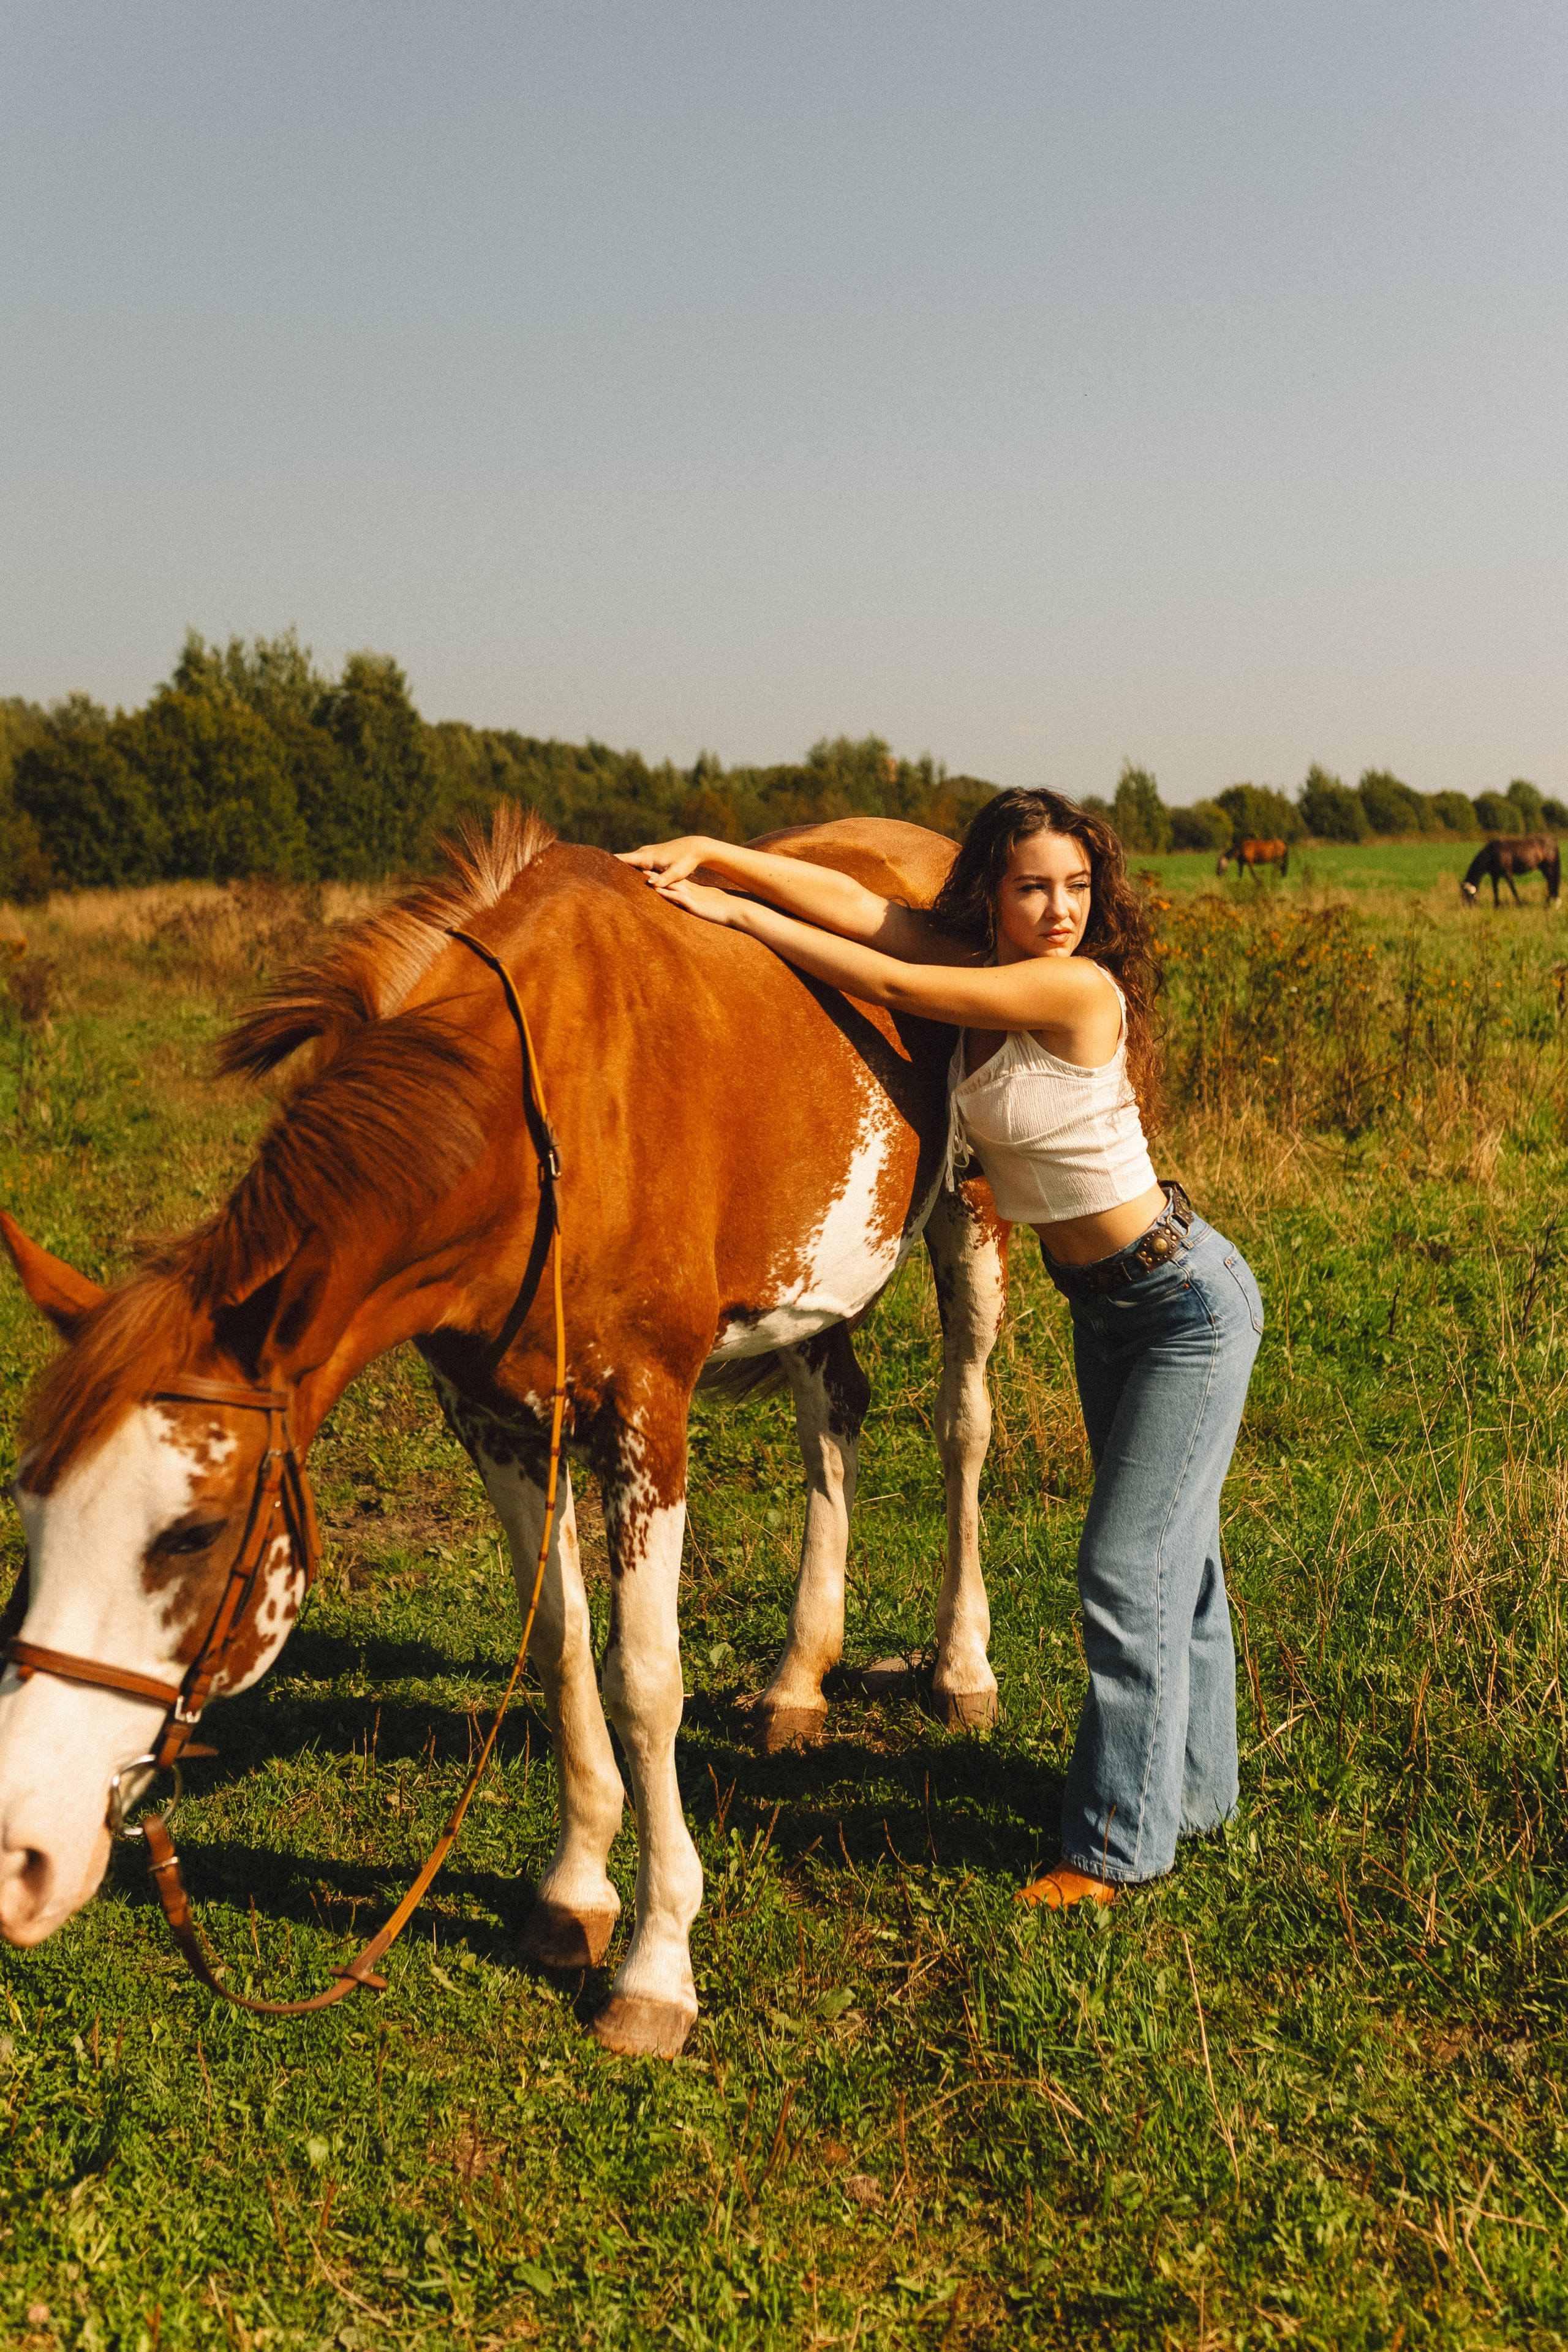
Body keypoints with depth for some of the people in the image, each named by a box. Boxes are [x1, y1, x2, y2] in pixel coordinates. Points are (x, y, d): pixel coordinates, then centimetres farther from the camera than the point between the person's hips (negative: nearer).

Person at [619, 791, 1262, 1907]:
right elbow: (856, 904, -14)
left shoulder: (1079, 989, -25)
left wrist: (733, 911, -23)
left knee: (1129, 1566, -4)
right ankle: (1193, 1782, 37)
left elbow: (886, 985, -26)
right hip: (1103, 1304, 8)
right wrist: (709, 853, -26)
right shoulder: (983, 968, -4)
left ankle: (1121, 1839, 8)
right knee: (1167, 1546, 20)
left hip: (1188, 1305, -8)